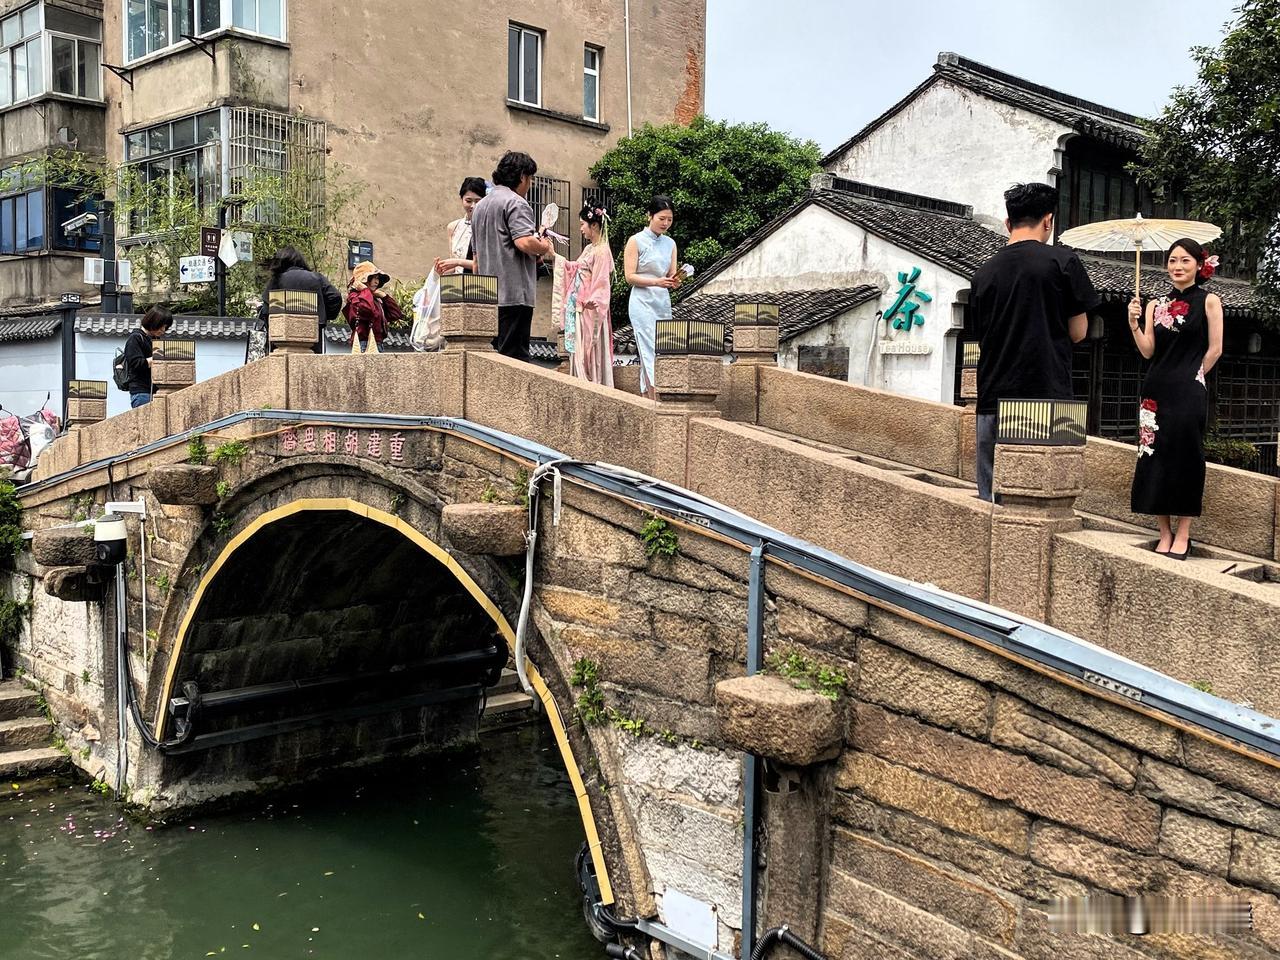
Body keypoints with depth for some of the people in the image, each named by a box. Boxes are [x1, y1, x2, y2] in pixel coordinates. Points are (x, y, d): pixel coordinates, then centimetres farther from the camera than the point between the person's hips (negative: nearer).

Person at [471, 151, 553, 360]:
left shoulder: (480, 206, 21)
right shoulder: (516, 203, -7)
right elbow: (525, 242, -21)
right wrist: (544, 248, -2)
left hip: (488, 295, 9)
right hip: (513, 295, -9)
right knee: (514, 357, -9)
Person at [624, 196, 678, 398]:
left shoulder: (670, 243, 14)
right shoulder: (636, 241, -3)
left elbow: (671, 275, 14)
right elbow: (630, 276, -7)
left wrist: (673, 282, -10)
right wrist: (656, 282, -20)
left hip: (664, 303, 6)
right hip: (643, 303, -6)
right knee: (651, 353, -13)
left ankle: (646, 396, 8)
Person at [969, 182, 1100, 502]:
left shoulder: (984, 272, 9)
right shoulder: (1062, 261, -1)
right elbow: (1078, 332, 4)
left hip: (993, 400, 4)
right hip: (1047, 397, -3)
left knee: (992, 499, 7)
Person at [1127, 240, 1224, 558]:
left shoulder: (1209, 301, 1)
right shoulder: (1156, 304, 11)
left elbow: (1214, 349, 1)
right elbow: (1148, 351, 2)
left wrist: (1191, 377, 3)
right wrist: (1133, 325, -12)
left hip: (1189, 392, -4)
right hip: (1156, 390, 4)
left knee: (1185, 457, -4)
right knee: (1154, 458, 1)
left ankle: (1182, 535, 3)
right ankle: (1165, 534, 10)